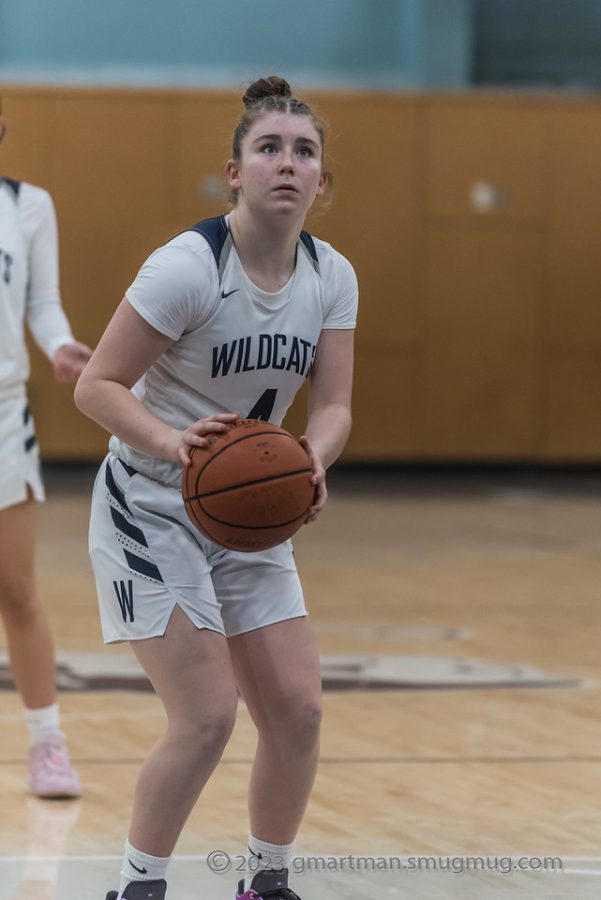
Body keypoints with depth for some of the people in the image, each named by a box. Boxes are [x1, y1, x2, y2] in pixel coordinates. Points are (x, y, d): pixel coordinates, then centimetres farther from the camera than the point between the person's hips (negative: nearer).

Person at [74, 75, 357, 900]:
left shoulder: (332, 278, -3)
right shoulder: (188, 267, -21)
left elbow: (333, 404, -4)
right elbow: (96, 386, -20)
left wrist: (312, 462, -27)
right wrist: (172, 443, -37)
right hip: (151, 511, -6)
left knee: (297, 709, -1)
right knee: (207, 717, -15)